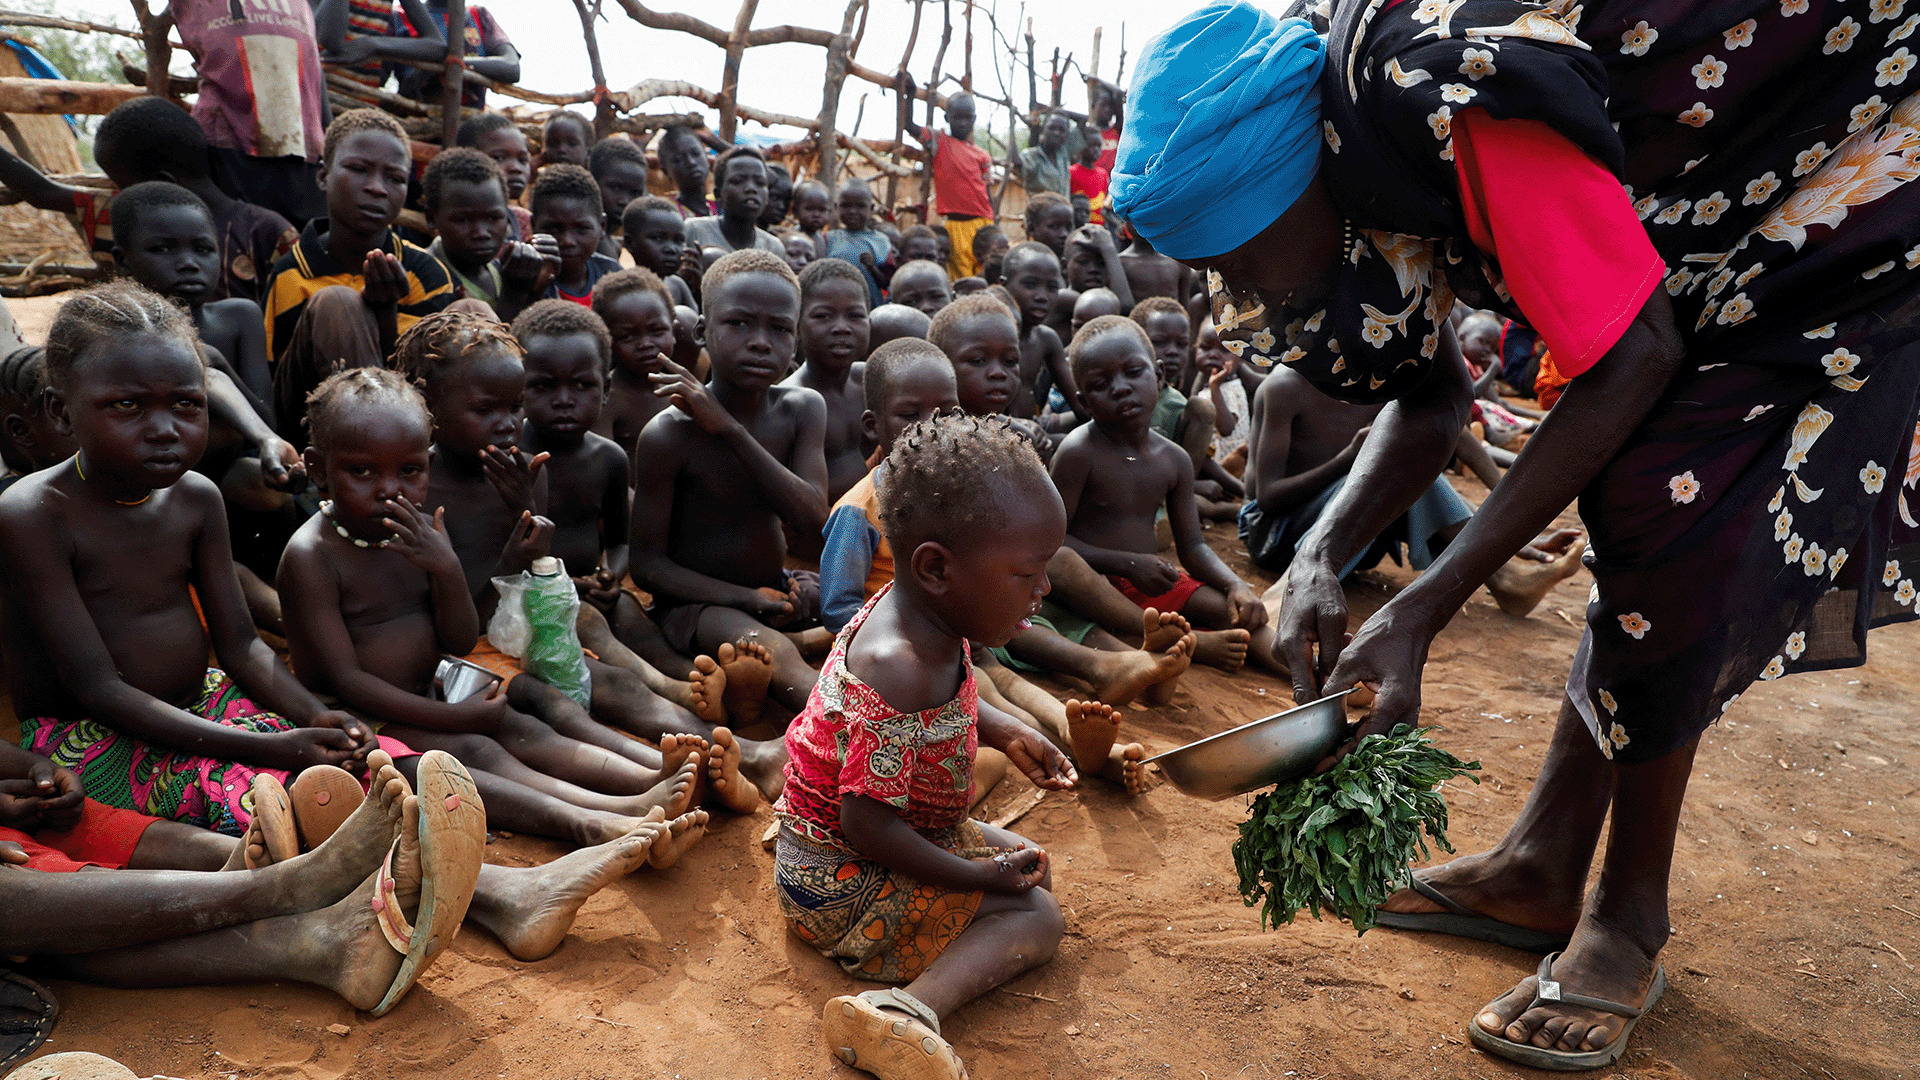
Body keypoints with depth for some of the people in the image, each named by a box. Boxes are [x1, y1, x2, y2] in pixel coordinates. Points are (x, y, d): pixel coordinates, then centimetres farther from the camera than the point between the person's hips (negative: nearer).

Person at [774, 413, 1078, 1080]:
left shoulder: (918, 612, -8)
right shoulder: (900, 675, -38)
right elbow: (871, 828, -34)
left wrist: (1005, 731, 3)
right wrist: (983, 878, -22)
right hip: (841, 885, -10)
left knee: (1026, 864, 24)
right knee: (1036, 918, -11)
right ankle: (911, 1012, -28)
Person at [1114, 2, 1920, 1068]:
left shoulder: (1463, 116, -35)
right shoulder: (1350, 143, -6)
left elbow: (1633, 358, -30)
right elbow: (1433, 397, -1)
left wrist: (1420, 612, -32)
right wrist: (1323, 559, -17)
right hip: (1709, 254, 9)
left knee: (1668, 543, -16)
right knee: (1646, 544, 7)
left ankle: (1629, 922, 1)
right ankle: (1542, 867, 17)